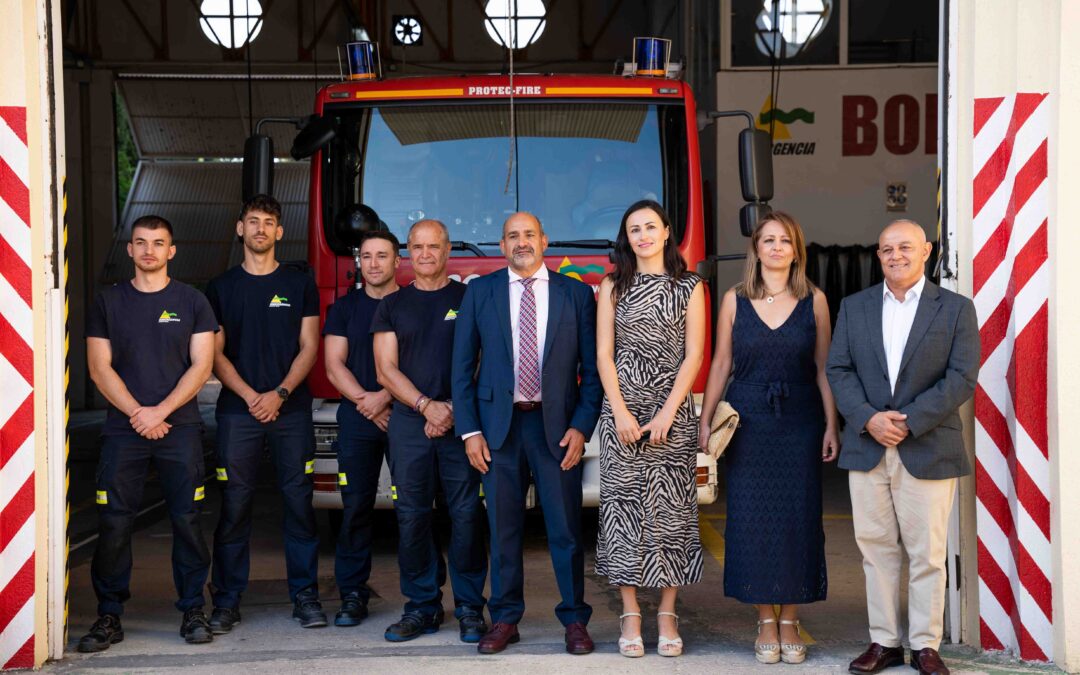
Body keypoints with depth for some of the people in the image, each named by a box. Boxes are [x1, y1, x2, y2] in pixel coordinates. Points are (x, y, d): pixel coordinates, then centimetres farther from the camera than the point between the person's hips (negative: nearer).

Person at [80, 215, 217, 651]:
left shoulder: (191, 302, 7)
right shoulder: (108, 303, 10)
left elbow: (201, 366, 0)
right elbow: (99, 368, 4)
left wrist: (161, 411, -11)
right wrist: (137, 413, -9)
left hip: (180, 428, -1)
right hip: (122, 430, 1)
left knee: (187, 520, -1)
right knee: (114, 524, -2)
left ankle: (192, 611, 8)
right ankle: (109, 617, 7)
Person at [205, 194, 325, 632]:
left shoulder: (300, 285, 9)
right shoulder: (222, 288, 9)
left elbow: (308, 347, 3)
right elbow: (215, 353, 4)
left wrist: (280, 393, -11)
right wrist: (250, 396, -10)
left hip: (291, 409, 0)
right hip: (238, 410, 0)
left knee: (299, 502, 0)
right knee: (234, 505, 0)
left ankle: (305, 595, 8)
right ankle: (227, 600, 6)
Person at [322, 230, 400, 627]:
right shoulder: (344, 309, 13)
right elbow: (334, 366, 5)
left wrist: (385, 397, -14)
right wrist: (365, 402, -8)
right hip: (357, 419, 2)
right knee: (355, 506, -1)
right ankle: (352, 595, 4)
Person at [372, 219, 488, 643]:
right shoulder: (392, 306, 13)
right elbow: (386, 369, 6)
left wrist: (454, 409, -8)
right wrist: (427, 406, -8)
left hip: (462, 420, -2)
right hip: (409, 421, 2)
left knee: (467, 515, -4)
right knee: (411, 516, 1)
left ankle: (469, 608, 4)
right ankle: (422, 605, 10)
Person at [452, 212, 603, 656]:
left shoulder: (576, 294, 4)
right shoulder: (480, 292, 6)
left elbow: (592, 367, 3)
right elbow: (462, 365, 5)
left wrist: (582, 426, -6)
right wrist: (469, 430, -2)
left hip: (556, 426, -1)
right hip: (499, 423, 1)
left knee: (566, 527, 2)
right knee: (503, 527, 6)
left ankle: (575, 620, 13)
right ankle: (505, 619, 16)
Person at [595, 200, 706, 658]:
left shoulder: (689, 287, 6)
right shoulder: (613, 286, 8)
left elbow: (694, 355, 0)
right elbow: (603, 354, 3)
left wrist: (666, 414, -9)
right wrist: (621, 413, -8)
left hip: (673, 412, -1)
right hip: (621, 410, 1)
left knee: (671, 508, -1)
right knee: (622, 505, -1)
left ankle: (667, 616, 7)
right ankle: (630, 615, 6)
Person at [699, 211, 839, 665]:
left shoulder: (814, 300, 4)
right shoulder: (734, 300, 4)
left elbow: (823, 368, 4)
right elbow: (721, 364, 6)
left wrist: (831, 426, -1)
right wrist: (705, 420, 1)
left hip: (800, 423, 0)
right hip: (747, 422, 0)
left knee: (798, 518, 1)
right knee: (752, 519, 1)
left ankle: (790, 623, 12)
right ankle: (766, 623, 11)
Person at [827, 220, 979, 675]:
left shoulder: (956, 309, 2)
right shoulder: (854, 307, 11)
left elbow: (961, 378, -6)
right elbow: (839, 370, 5)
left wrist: (909, 421, -15)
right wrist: (868, 418, -12)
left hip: (928, 449, -3)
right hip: (867, 448, 3)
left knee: (927, 553, 2)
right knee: (876, 549, 7)